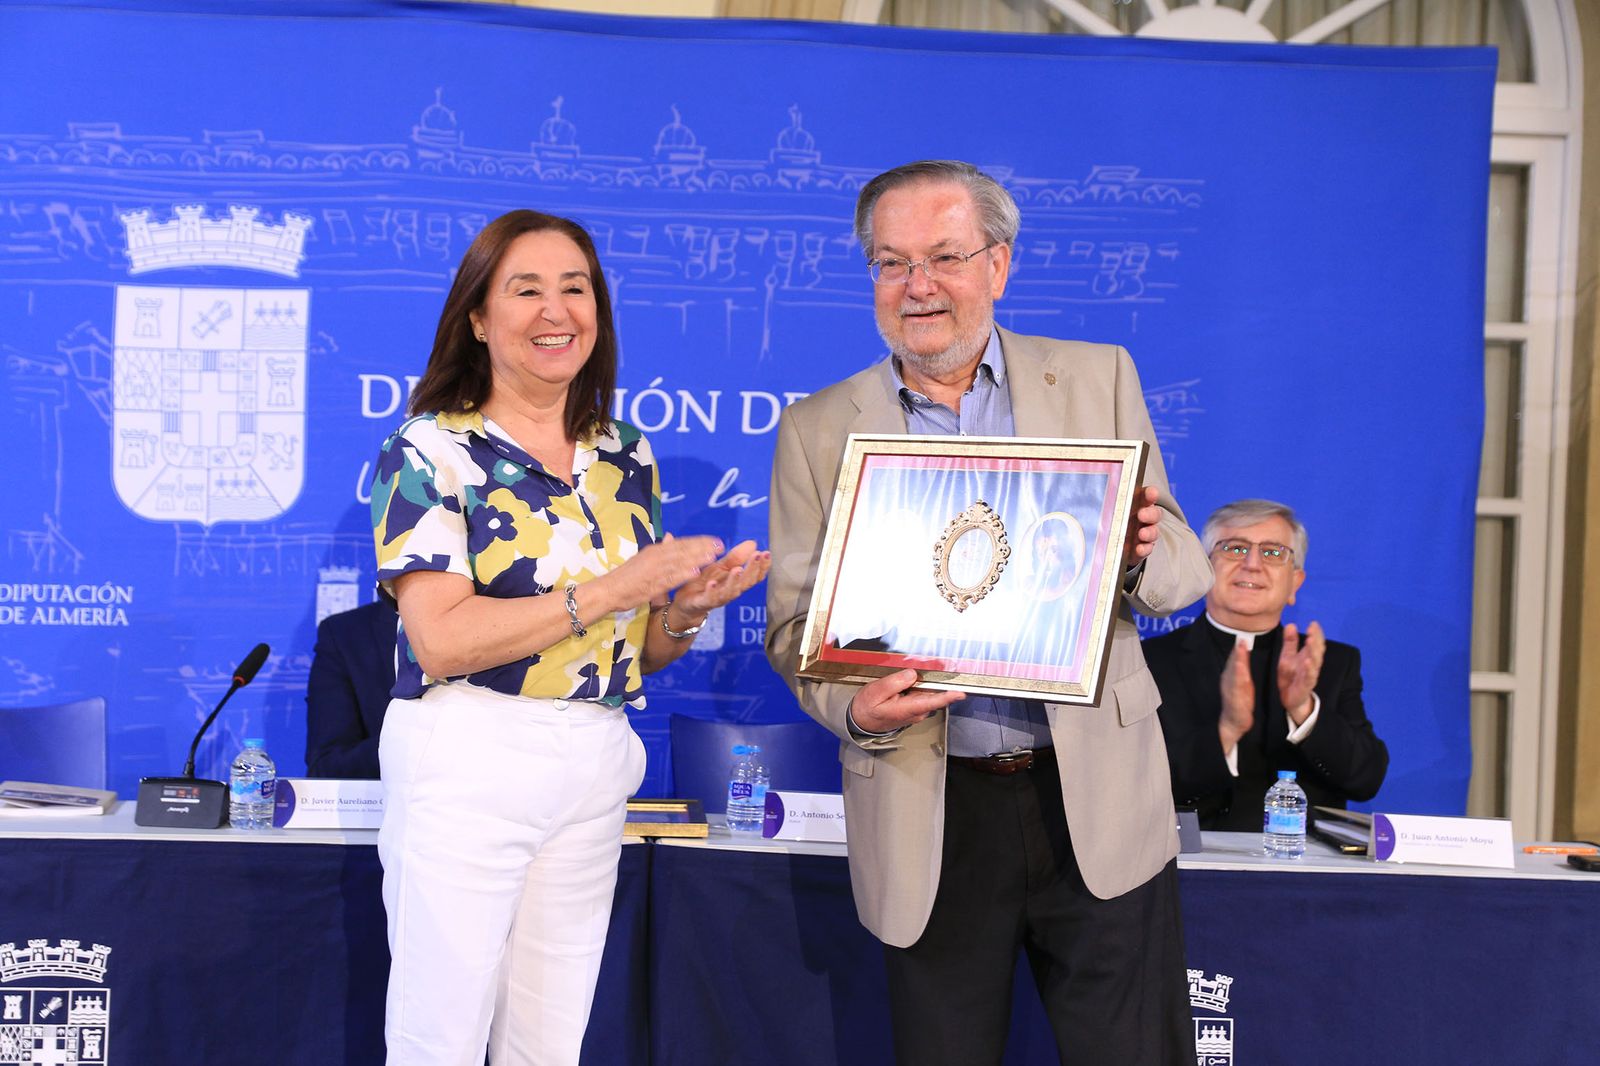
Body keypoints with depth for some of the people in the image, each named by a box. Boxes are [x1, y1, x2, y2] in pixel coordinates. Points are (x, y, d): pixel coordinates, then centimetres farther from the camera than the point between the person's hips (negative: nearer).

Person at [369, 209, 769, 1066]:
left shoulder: (627, 457, 11)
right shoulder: (430, 451, -6)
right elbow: (440, 639, -17)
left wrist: (690, 604, -6)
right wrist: (613, 588, -19)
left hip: (596, 766, 5)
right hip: (467, 761, -5)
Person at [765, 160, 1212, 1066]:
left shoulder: (1098, 379, 5)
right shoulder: (819, 430, 4)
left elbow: (1185, 573, 4)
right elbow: (795, 622, 4)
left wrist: (1137, 553, -19)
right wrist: (853, 705, -17)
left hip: (1093, 797, 0)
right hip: (929, 815, 0)